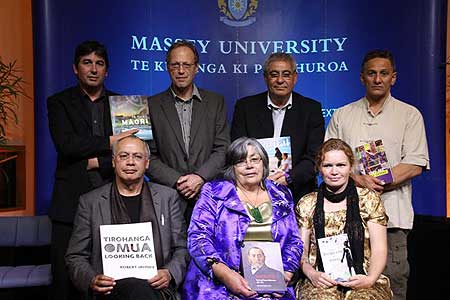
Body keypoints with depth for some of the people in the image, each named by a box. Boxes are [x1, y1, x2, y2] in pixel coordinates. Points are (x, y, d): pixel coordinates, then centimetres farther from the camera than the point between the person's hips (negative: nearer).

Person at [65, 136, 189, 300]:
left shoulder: (168, 197, 14)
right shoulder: (90, 202, 10)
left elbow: (182, 248, 14)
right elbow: (75, 257, 11)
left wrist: (170, 273, -6)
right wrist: (92, 281, -9)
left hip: (156, 285, 2)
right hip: (112, 286, -2)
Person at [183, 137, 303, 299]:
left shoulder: (281, 195, 17)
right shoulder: (213, 192, 7)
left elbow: (294, 241, 17)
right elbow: (198, 237, -2)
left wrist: (285, 273, -1)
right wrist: (224, 273, -16)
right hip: (220, 286, -2)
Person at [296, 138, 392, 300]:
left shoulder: (369, 199, 7)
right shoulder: (307, 204, 9)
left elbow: (379, 249, 4)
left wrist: (370, 279, -13)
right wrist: (312, 274, -12)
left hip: (361, 281, 0)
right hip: (321, 282, 0)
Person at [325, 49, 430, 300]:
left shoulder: (410, 115, 8)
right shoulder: (342, 115, 13)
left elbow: (415, 165, -1)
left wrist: (377, 184, -11)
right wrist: (357, 180, -10)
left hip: (392, 214, -1)